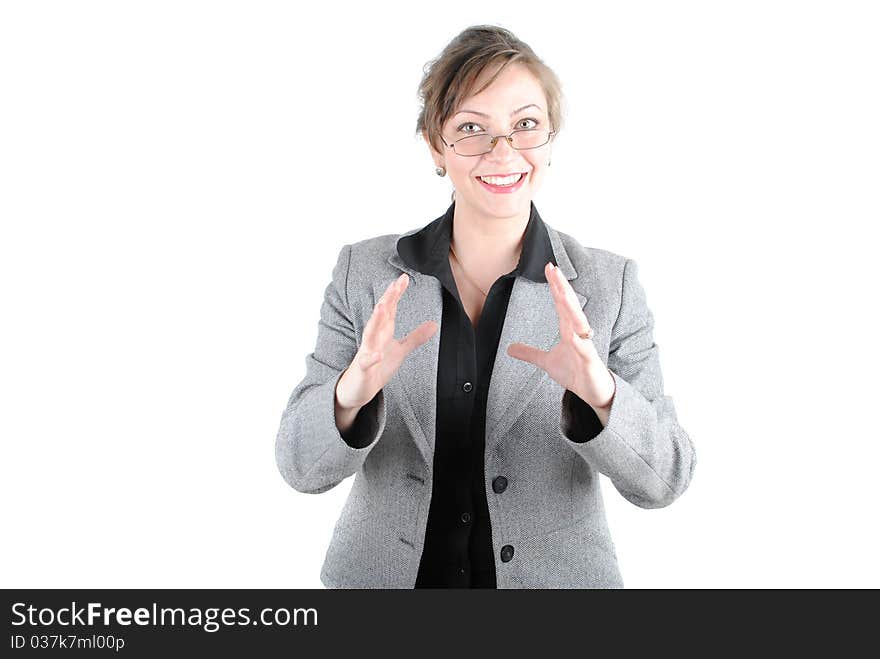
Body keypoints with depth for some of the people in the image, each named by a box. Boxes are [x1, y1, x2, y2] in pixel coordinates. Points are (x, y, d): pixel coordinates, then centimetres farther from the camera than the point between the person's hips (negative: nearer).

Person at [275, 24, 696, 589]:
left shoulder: (608, 284, -9)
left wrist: (599, 393, -31)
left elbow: (664, 479, -12)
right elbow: (302, 467, -10)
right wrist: (352, 393, -30)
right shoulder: (365, 273, -8)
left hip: (552, 576, 0)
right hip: (386, 574, 1)